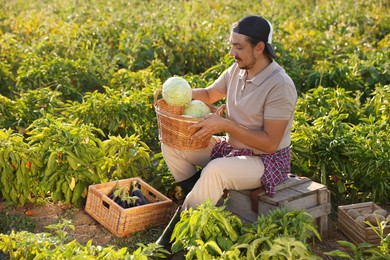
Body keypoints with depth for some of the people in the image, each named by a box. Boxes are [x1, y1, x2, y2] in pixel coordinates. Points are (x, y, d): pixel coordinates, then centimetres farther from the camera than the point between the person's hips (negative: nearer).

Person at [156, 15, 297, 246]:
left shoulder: (280, 86, -24)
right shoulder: (238, 70, -2)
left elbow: (270, 143, -24)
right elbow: (210, 94, 15)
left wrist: (225, 124, -28)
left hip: (267, 160, -8)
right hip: (231, 148, 8)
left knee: (214, 171, -36)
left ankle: (174, 236, -18)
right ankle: (203, 203, 0)